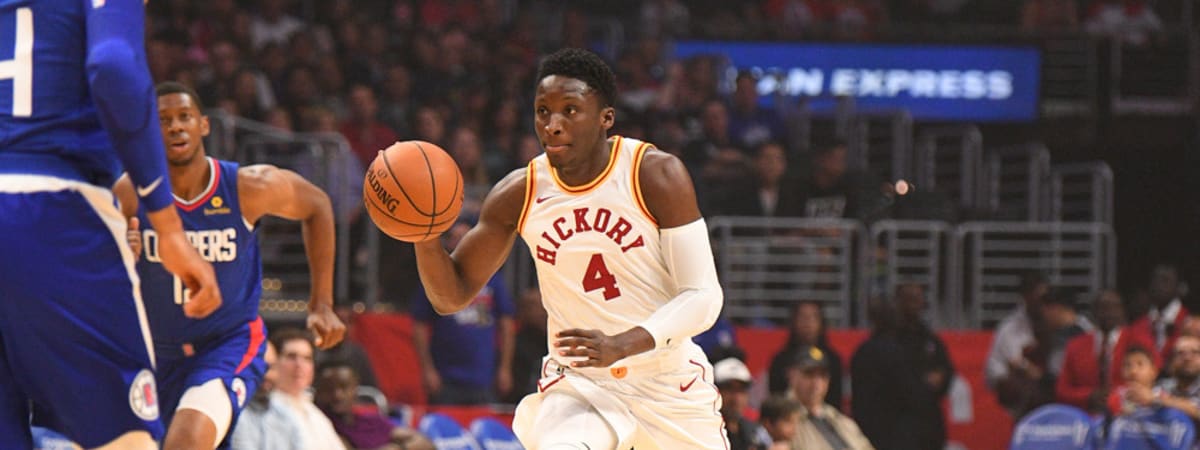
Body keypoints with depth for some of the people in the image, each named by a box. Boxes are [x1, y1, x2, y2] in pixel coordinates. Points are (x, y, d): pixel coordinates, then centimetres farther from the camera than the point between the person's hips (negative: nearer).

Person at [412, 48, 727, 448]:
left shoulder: (657, 175, -14)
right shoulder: (519, 195, -6)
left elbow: (704, 295, -17)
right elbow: (452, 297, 1)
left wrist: (621, 346, -33)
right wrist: (425, 235, -22)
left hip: (669, 384, 0)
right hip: (578, 385, 0)